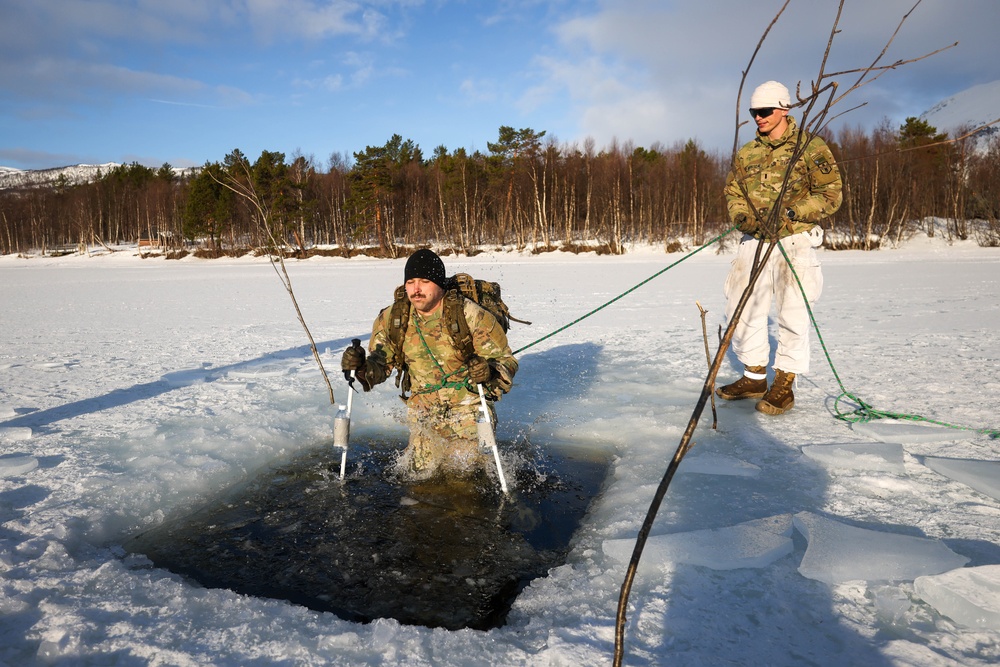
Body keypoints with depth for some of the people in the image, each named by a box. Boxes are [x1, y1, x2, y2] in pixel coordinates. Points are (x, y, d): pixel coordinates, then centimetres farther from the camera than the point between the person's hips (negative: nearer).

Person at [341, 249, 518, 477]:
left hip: (468, 404, -3)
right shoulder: (392, 319, -5)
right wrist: (360, 368, -19)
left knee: (467, 465, -14)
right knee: (421, 471, -4)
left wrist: (489, 371, -36)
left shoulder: (469, 314, -17)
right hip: (423, 407, 3)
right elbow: (379, 365, 4)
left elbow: (506, 360, -13)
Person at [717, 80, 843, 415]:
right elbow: (732, 191, 15)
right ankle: (754, 377, 18)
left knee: (791, 312, -7)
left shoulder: (811, 147, 0)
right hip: (754, 241, 5)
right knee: (741, 308, 4)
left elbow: (831, 195, -4)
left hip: (793, 240, -5)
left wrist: (790, 213, -19)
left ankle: (784, 385, 4)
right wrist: (742, 215, -7)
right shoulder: (746, 154, 14)